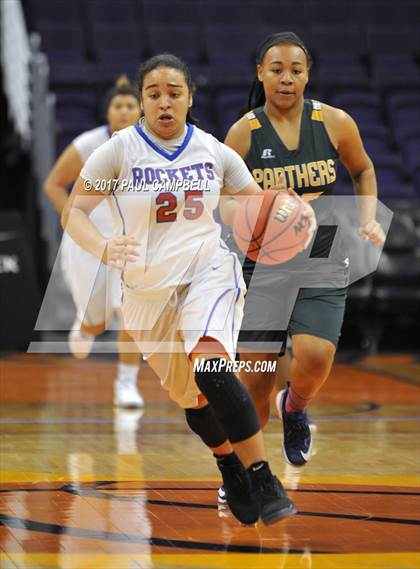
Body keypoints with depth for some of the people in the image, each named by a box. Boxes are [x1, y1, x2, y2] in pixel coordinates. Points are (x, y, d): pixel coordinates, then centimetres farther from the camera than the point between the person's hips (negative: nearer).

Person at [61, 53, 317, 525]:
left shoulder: (213, 151, 0)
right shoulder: (120, 150, -7)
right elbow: (73, 212, -7)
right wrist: (103, 248, -28)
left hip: (209, 273, -1)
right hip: (149, 290, 1)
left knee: (210, 366, -29)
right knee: (193, 398, 14)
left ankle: (264, 482, -27)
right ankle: (230, 469, 44)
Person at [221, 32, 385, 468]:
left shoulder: (335, 123, -1)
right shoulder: (244, 132, -4)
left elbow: (363, 171, 18)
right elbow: (226, 203, 0)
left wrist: (368, 218, 3)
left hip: (322, 262, 0)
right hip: (264, 265, 0)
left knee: (314, 357, -21)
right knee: (255, 379, 0)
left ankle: (294, 408, 16)